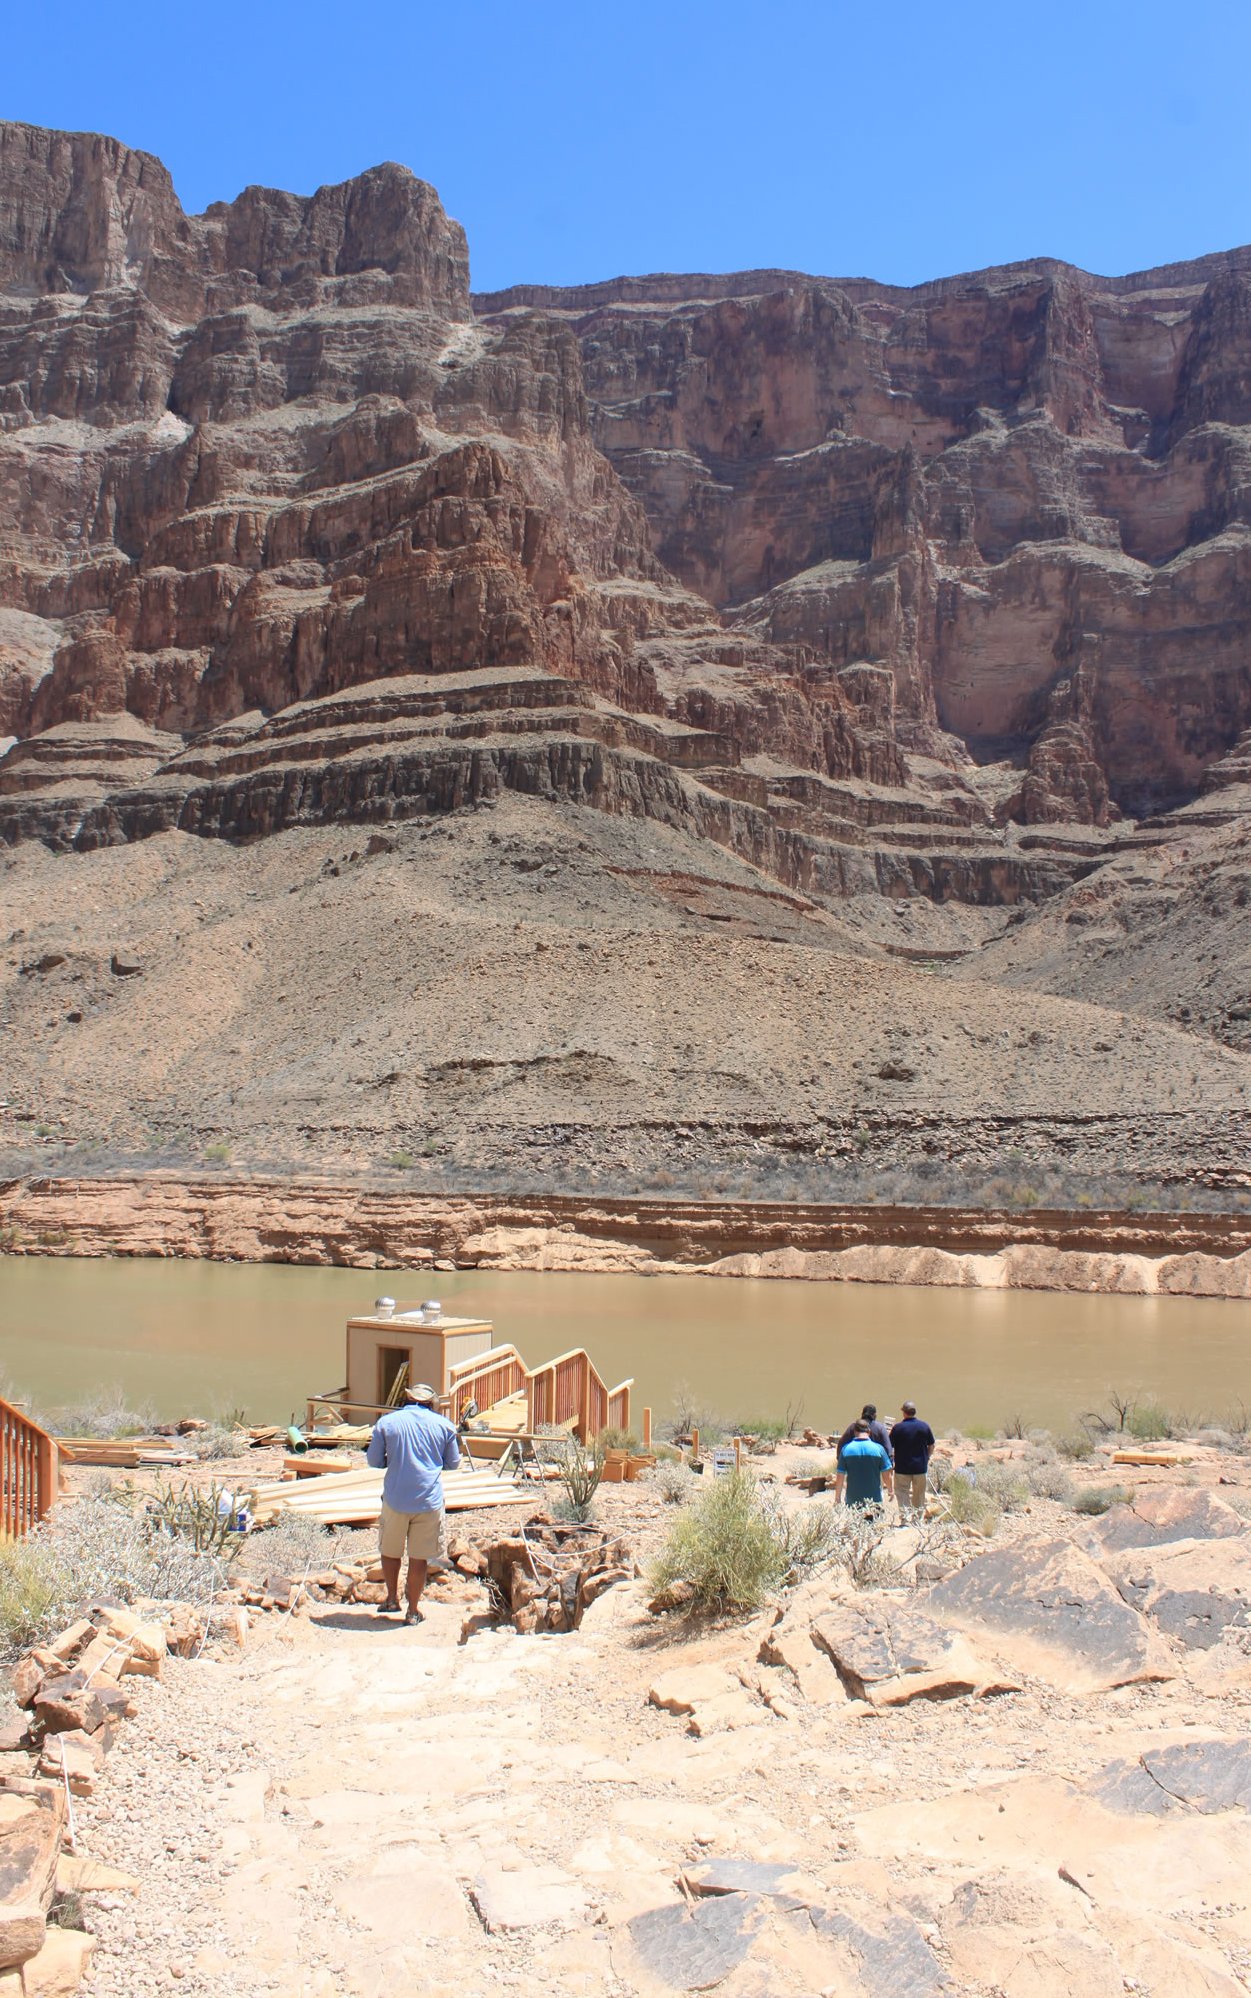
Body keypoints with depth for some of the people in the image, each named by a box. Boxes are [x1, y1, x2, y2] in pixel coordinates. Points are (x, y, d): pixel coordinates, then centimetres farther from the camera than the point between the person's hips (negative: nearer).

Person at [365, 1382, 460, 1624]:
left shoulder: (386, 1421, 0)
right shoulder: (443, 1424, 2)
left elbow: (374, 1461, 4)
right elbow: (453, 1463, 10)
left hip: (395, 1499, 0)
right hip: (429, 1501, 0)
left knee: (390, 1551, 20)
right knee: (419, 1556, 9)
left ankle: (392, 1599, 30)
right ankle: (413, 1609, 15)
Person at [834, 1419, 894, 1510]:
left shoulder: (846, 1449, -5)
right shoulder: (878, 1449, -6)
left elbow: (840, 1478, -2)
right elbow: (886, 1476, -2)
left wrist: (837, 1499, 9)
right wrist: (891, 1490, 17)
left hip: (852, 1502, 0)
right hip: (874, 1500, 0)